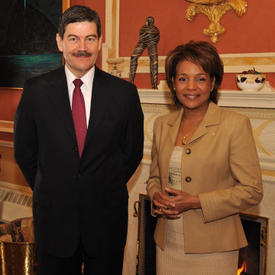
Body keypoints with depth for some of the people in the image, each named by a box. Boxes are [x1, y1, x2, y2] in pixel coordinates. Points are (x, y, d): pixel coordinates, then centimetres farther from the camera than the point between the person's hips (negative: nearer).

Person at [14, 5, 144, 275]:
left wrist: (107, 191, 6)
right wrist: (50, 191, 7)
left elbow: (133, 151, 5)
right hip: (54, 220, 0)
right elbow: (24, 152, 4)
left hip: (106, 221, 0)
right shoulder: (36, 91, -4)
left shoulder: (124, 92, -5)